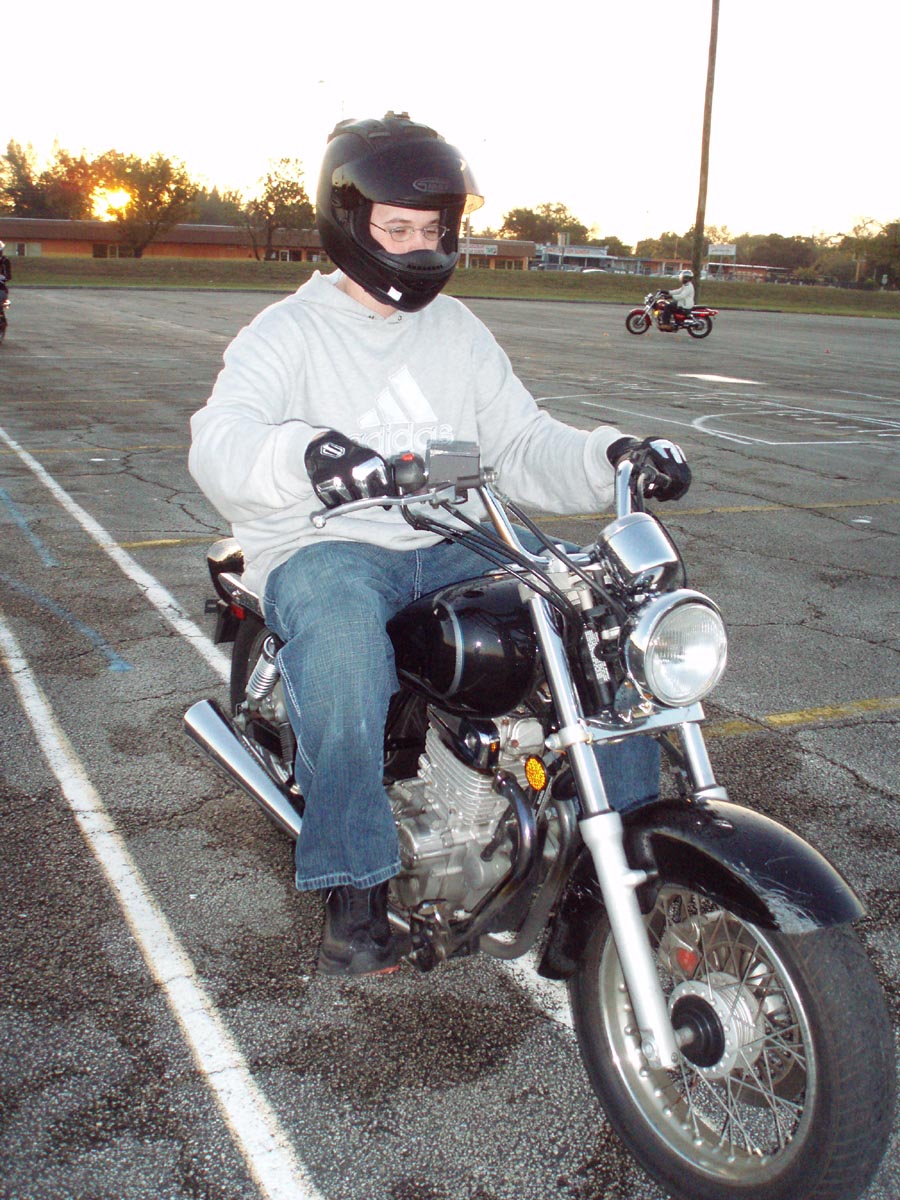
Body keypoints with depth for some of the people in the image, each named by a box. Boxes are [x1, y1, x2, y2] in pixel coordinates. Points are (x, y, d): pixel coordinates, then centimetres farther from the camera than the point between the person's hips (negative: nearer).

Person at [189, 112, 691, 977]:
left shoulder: (458, 331, 17)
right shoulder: (289, 332, 1)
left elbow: (523, 445, 12)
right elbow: (219, 444, -17)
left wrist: (609, 457, -9)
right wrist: (305, 452, -41)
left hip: (448, 547, 5)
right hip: (322, 549, -4)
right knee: (340, 618, -40)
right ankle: (355, 885, -29)